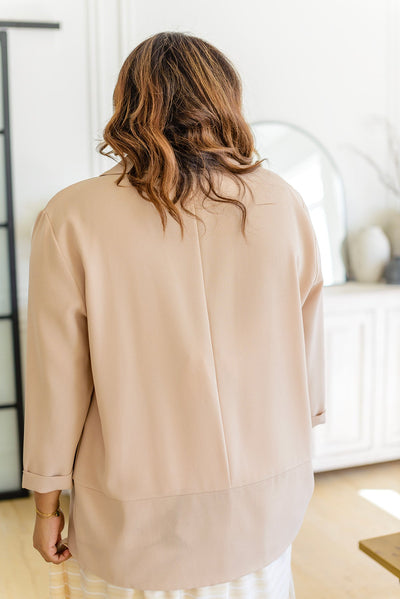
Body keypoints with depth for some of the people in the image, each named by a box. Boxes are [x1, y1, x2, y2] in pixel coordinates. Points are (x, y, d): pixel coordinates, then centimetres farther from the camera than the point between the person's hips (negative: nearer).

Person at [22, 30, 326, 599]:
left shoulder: (71, 218, -14)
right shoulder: (283, 204, -7)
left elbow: (58, 378, -10)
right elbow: (306, 349, 2)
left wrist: (47, 504, 4)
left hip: (140, 518, -2)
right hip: (265, 506, 3)